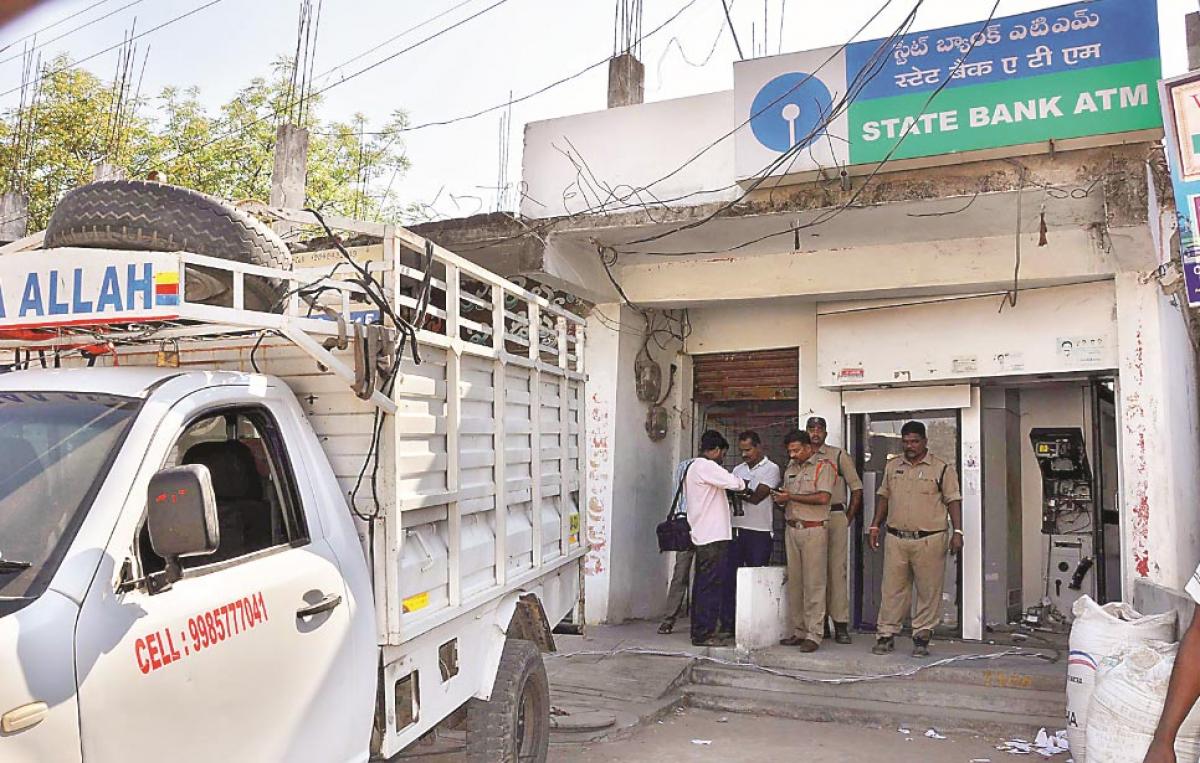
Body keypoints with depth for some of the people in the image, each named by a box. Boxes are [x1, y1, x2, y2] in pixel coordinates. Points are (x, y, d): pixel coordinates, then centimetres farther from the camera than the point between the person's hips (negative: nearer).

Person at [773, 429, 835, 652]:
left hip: (814, 530, -7)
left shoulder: (823, 466, -4)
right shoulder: (790, 469, 18)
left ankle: (814, 635, -2)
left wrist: (791, 497, -12)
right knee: (794, 582, 7)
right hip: (792, 529, 7)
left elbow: (823, 497, -17)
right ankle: (798, 631, 14)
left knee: (814, 584, -5)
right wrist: (781, 500, -2)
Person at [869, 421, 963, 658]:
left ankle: (922, 637, 13)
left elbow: (953, 501, -3)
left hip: (930, 540, -3)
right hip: (896, 539, 3)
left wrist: (957, 532, -11)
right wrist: (876, 526, 14)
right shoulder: (892, 467, 12)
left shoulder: (942, 469, 0)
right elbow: (884, 497, 18)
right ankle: (886, 635, 12)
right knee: (892, 589, 6)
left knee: (928, 591, 3)